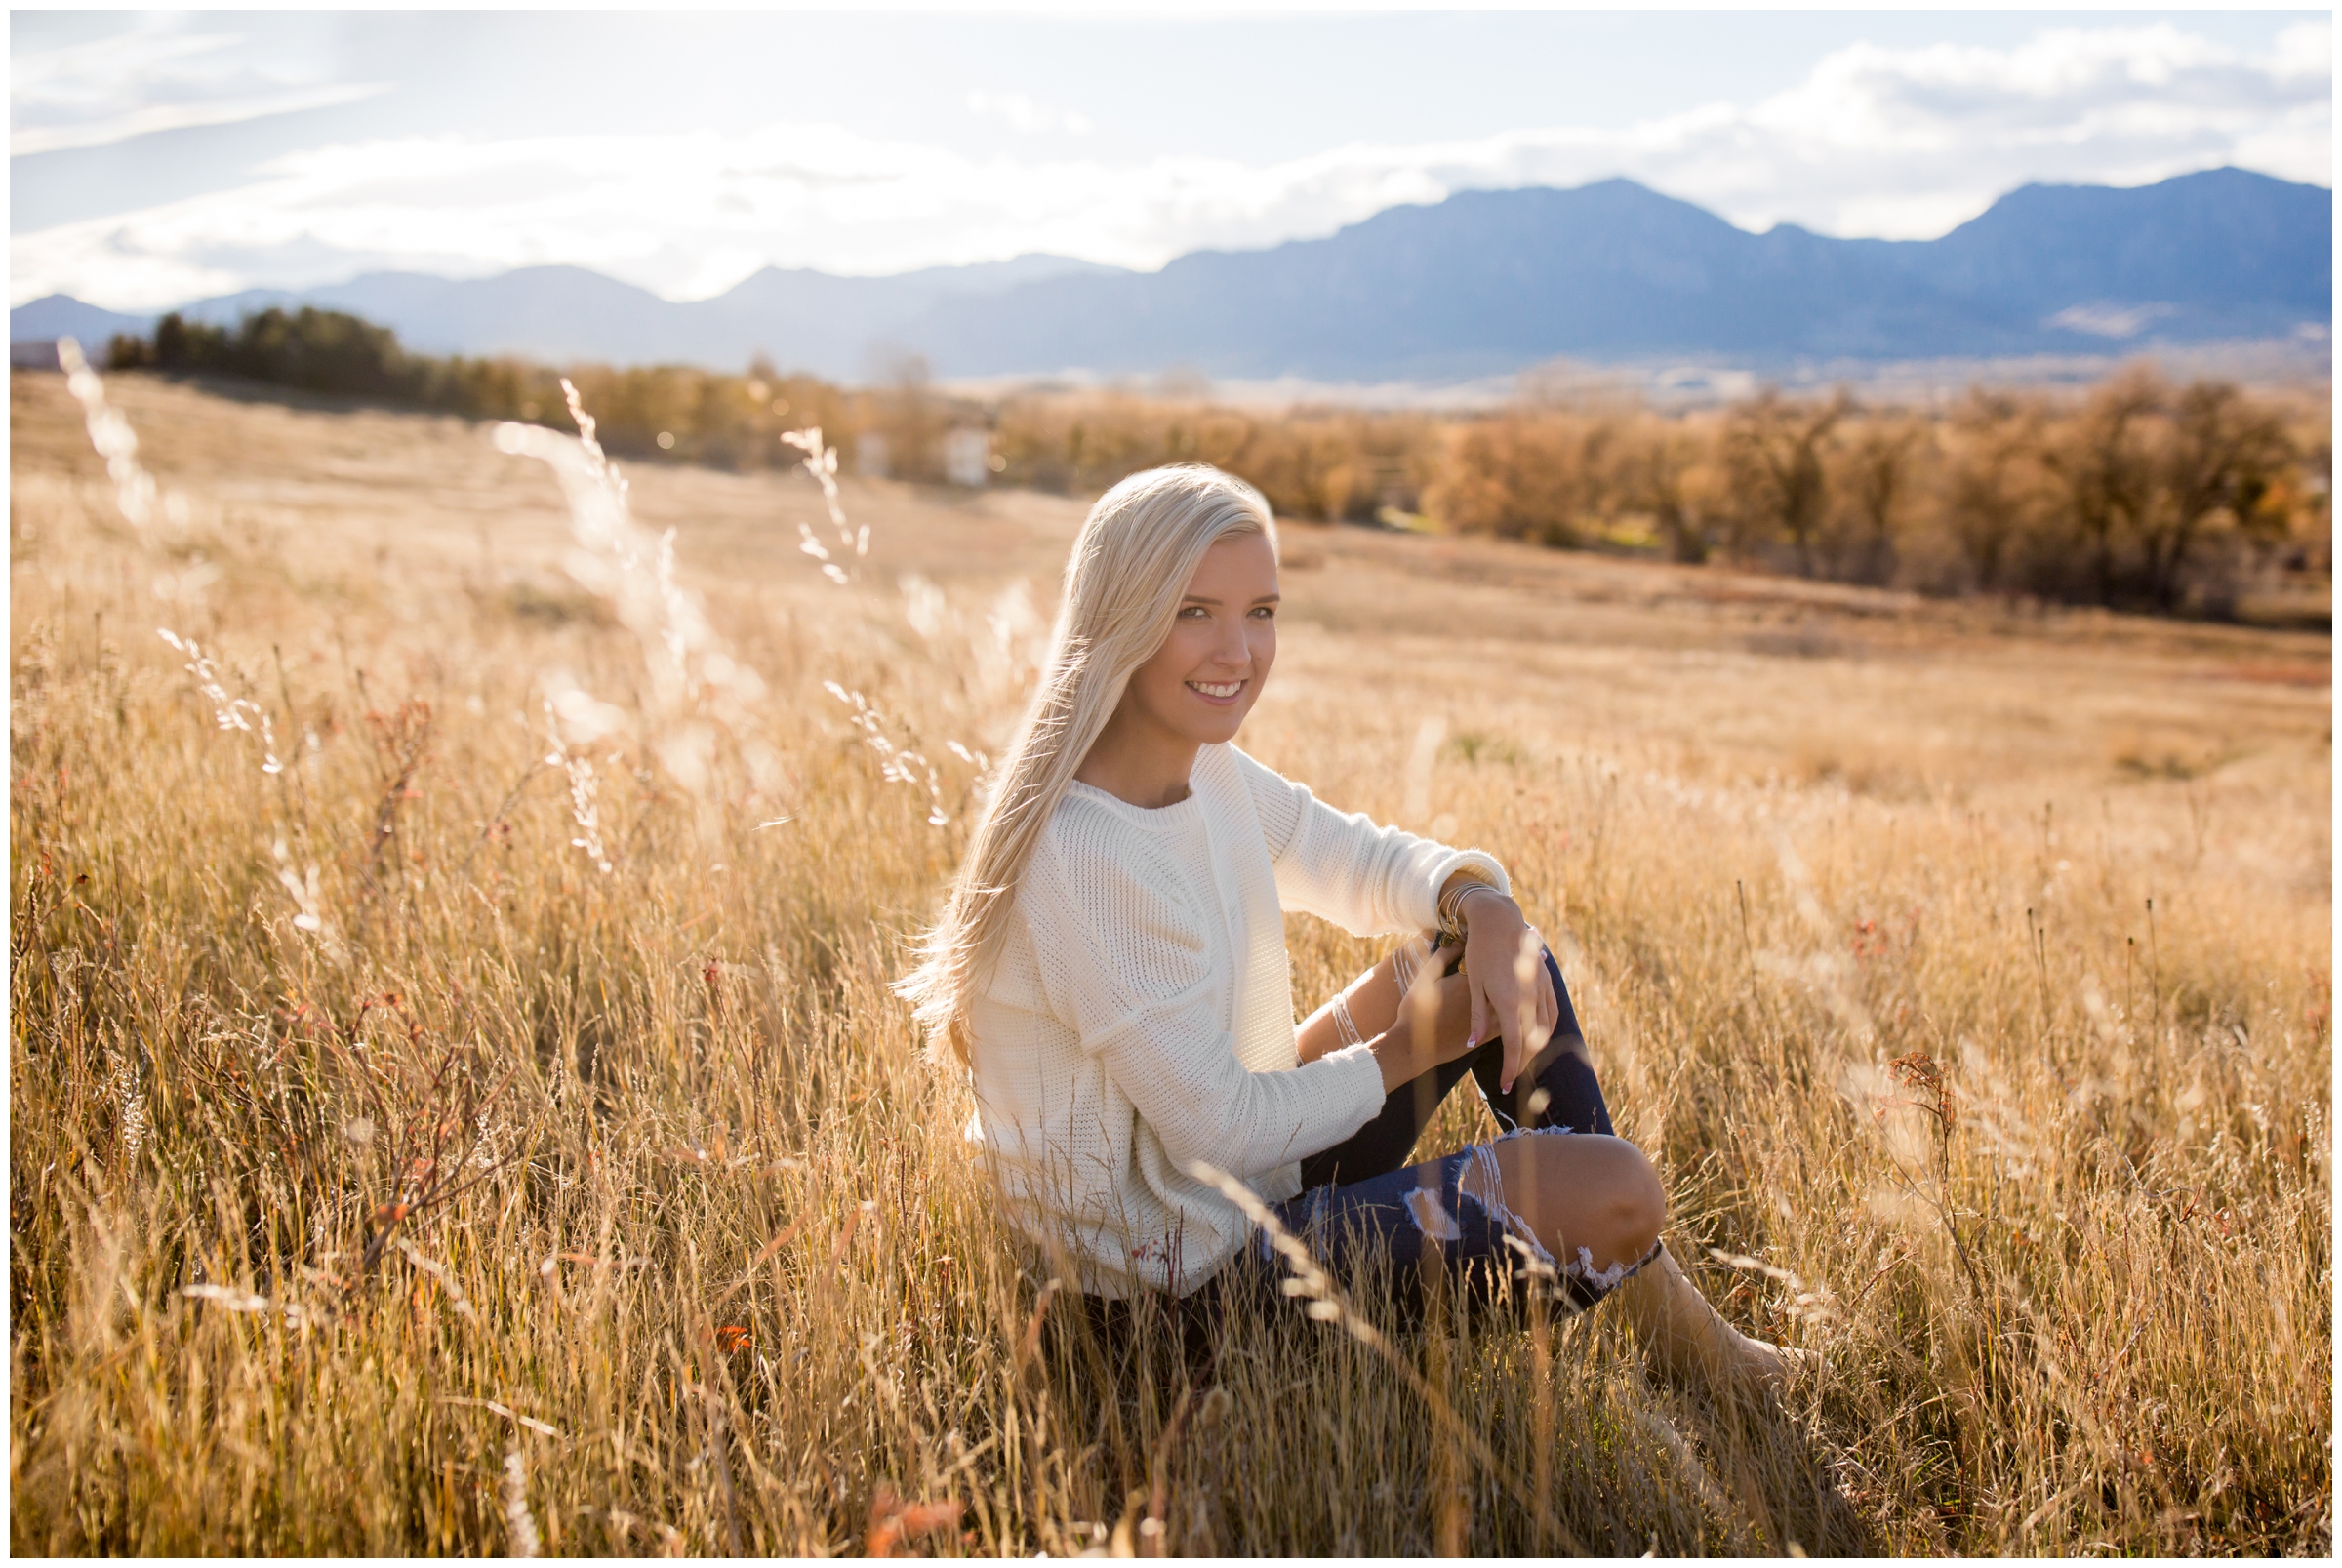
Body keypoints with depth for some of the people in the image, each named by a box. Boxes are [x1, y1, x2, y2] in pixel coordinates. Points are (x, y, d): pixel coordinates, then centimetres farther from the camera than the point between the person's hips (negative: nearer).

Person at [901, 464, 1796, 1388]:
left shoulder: (1207, 771, -1)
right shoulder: (1086, 857, -29)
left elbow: (1365, 863, 12)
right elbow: (1220, 1129, -25)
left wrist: (1483, 906, -11)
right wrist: (1407, 1051, -11)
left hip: (1259, 1160, 10)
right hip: (1188, 1258, -10)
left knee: (1502, 953, 9)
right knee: (1612, 1188, -19)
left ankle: (1660, 1304, 15)